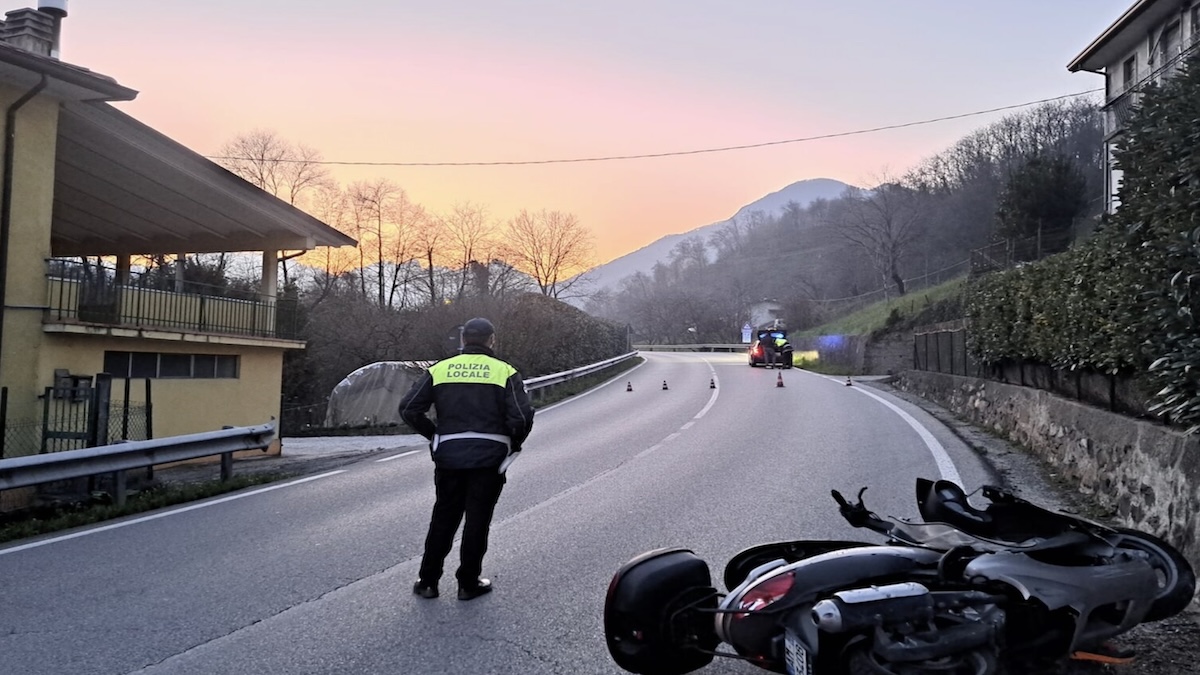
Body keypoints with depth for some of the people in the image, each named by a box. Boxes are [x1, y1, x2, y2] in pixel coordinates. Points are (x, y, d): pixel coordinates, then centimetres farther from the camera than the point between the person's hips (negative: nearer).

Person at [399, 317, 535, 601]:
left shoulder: (440, 369, 4)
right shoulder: (504, 372, -3)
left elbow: (408, 408, -1)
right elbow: (522, 416, -13)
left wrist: (434, 434, 10)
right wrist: (513, 443, 5)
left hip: (449, 456, 2)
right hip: (489, 456, -2)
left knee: (443, 518, 16)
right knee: (477, 521, 9)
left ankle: (427, 581, 21)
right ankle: (468, 583, 17)